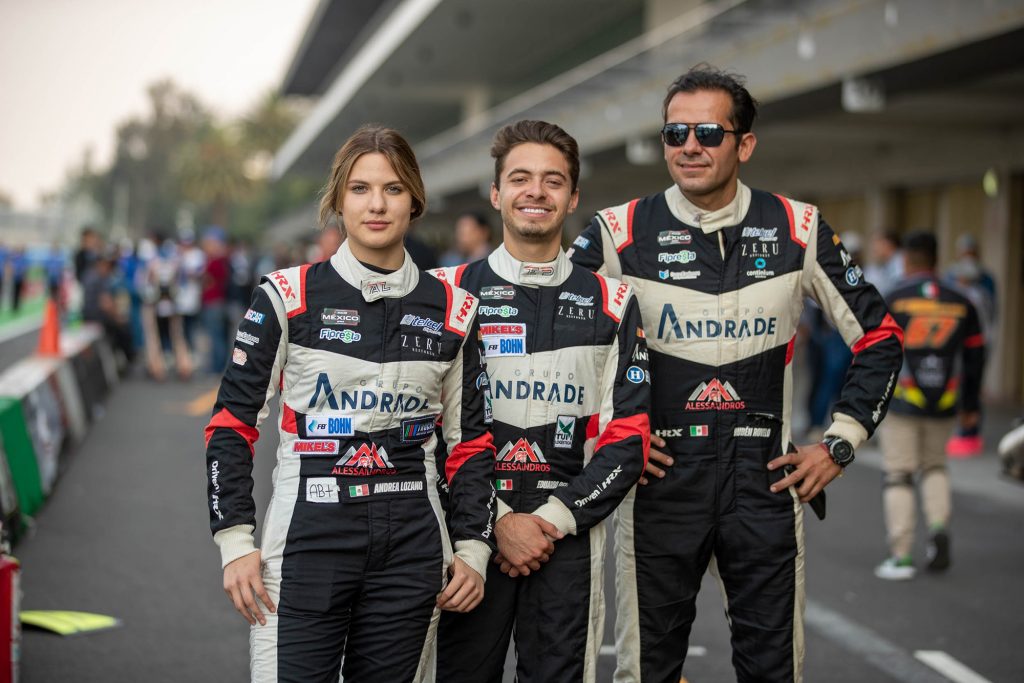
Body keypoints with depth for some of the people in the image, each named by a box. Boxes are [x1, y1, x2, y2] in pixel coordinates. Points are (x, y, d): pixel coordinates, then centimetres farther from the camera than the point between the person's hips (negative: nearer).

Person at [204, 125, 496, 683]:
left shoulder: (453, 311, 7)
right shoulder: (287, 297, -1)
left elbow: (470, 440, 13)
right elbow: (232, 423, 0)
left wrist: (473, 548, 6)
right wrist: (235, 540, -6)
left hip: (411, 551, 3)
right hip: (307, 543, -2)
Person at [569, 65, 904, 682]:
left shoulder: (798, 231, 2)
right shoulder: (621, 234, -3)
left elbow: (879, 338, 10)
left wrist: (841, 445, 5)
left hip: (767, 482, 1)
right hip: (660, 478, -1)